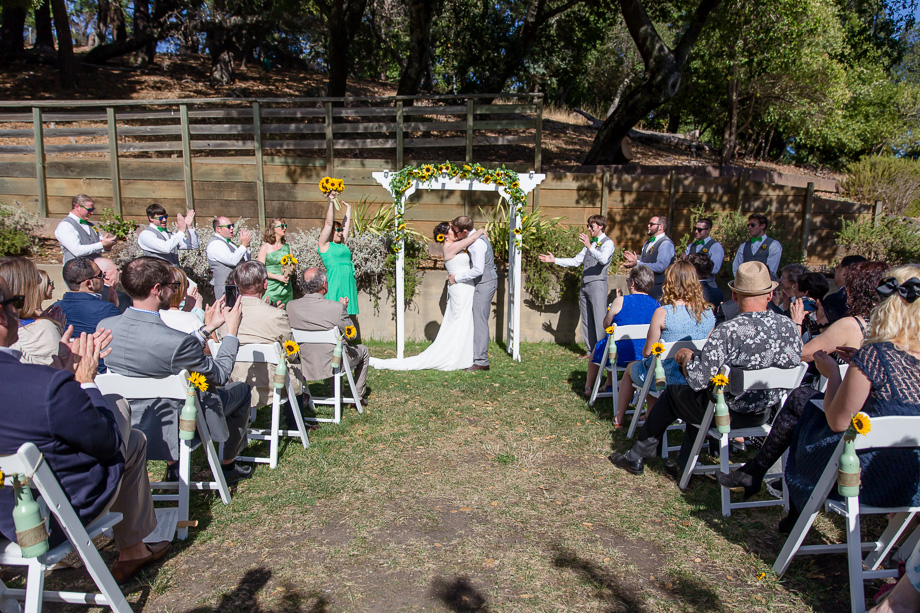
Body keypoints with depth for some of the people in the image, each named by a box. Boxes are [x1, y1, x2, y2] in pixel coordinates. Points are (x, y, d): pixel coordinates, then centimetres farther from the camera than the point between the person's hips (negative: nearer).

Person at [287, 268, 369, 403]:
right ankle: (359, 396, 31)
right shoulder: (337, 308, -25)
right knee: (363, 351, 26)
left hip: (306, 366, 5)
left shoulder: (291, 306, -13)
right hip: (331, 365, -5)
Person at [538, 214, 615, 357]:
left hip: (597, 285, -8)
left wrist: (589, 246, -35)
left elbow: (604, 259, -23)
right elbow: (576, 261, 23)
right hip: (585, 286, 8)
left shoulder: (607, 243, -2)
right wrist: (554, 260, 17)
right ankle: (591, 351, 14)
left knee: (599, 320, -9)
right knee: (586, 321, 8)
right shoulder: (590, 244, 23)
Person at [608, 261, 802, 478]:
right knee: (701, 395, 32)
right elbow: (794, 361, 6)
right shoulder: (790, 327, -12)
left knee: (671, 393, 21)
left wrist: (686, 356, -8)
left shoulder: (727, 331, -30)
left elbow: (696, 379, -29)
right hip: (765, 413, 6)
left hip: (727, 413, -6)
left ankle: (636, 458, 34)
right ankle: (684, 464, 38)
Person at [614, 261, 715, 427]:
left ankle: (619, 418, 42)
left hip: (666, 379, -5)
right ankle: (651, 415, 41)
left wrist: (645, 352, 10)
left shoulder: (663, 313, -22)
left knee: (631, 368, 28)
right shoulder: (709, 312, -7)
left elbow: (647, 351, -13)